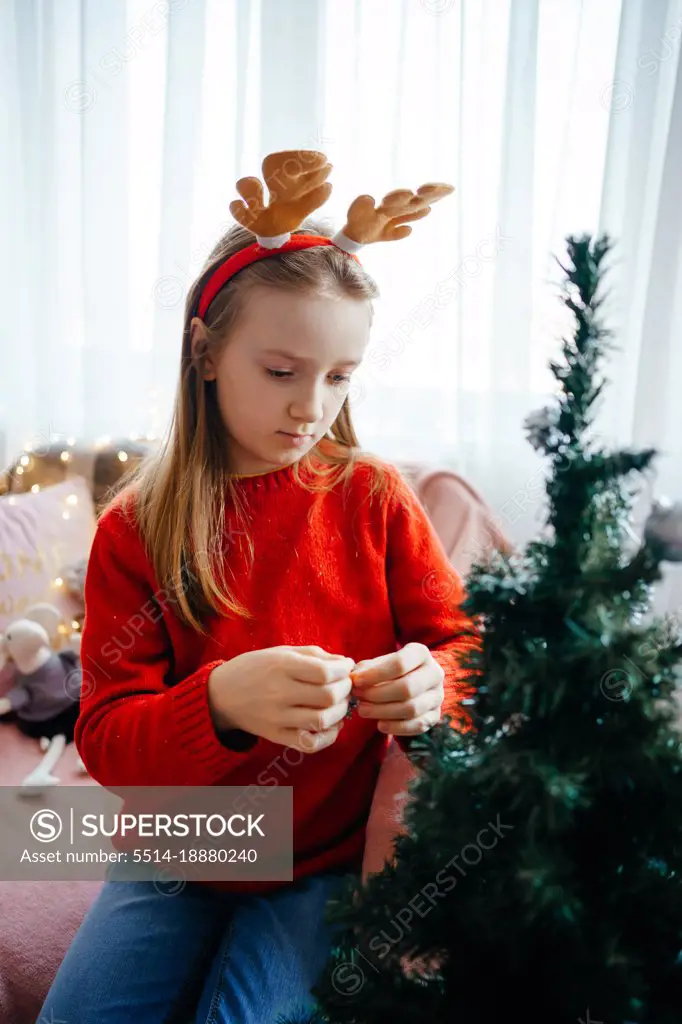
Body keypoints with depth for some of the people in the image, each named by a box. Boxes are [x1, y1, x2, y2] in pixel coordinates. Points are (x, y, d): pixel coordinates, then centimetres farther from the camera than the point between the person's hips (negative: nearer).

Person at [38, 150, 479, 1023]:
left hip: (332, 857, 0)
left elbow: (466, 647, -1)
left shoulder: (373, 497, -7)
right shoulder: (135, 527, -8)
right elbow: (106, 740, -13)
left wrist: (433, 684, -25)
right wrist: (221, 703, -33)